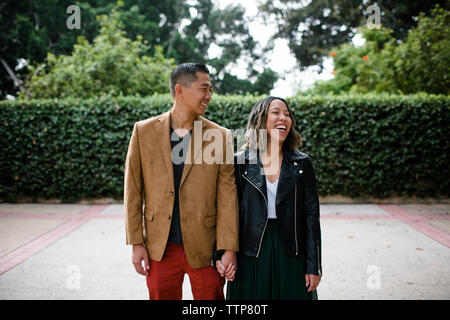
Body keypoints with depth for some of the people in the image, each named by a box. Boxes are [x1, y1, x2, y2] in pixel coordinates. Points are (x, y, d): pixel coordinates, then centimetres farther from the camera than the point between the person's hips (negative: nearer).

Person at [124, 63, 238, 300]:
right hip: (160, 249, 1)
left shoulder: (220, 136, -1)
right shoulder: (144, 131, 0)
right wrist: (136, 243, -1)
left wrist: (229, 249, -5)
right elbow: (133, 191, 2)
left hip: (205, 249, 0)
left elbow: (227, 196, -2)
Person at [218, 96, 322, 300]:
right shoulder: (239, 162, -1)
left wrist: (314, 266, -1)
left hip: (290, 255, 1)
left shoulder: (301, 164, 2)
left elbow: (311, 216, 1)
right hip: (250, 257, -1)